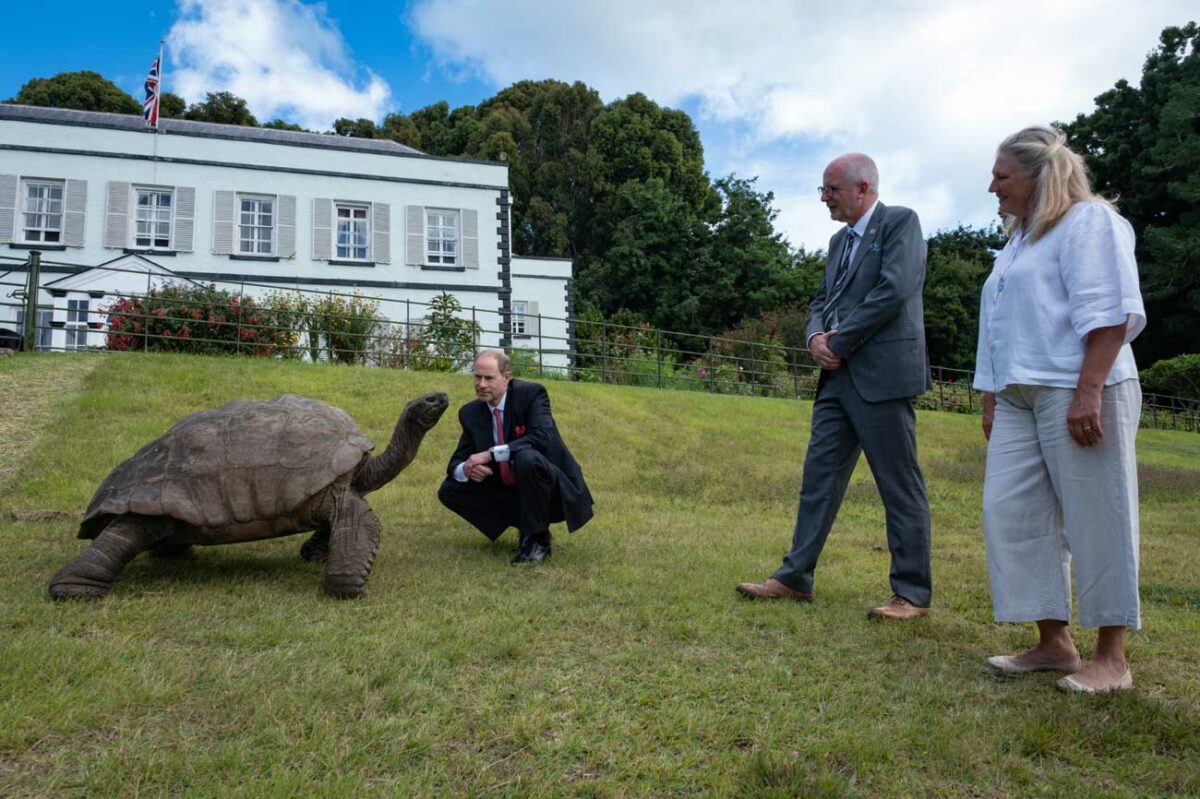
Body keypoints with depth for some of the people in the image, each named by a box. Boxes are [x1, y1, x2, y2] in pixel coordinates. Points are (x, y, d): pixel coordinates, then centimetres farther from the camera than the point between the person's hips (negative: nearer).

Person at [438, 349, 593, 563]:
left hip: (553, 491, -6)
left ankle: (537, 539, -15)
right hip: (511, 491, 6)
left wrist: (490, 454, -33)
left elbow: (542, 438, -30)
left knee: (527, 458, -37)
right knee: (449, 490, -5)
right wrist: (466, 469, -23)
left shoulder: (531, 394, -14)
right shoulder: (471, 412, 2)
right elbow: (457, 460, 3)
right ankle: (526, 523, 4)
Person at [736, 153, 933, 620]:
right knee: (819, 478, 8)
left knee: (900, 487, -1)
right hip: (839, 376, 8)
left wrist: (839, 341, -12)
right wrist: (816, 337, -2)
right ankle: (795, 578, 16)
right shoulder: (840, 240, 20)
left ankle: (913, 594, 10)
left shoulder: (900, 222, -3)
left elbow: (894, 291, -16)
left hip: (881, 375, -8)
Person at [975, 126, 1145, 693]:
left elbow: (1107, 312, -13)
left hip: (1076, 392, -9)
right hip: (1019, 397, 9)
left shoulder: (1087, 220, -2)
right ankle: (1053, 643, 11)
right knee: (1010, 513, 2)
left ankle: (1111, 659, 7)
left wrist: (1088, 392, -22)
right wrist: (991, 399, 18)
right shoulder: (1020, 239, 24)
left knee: (1096, 519, -3)